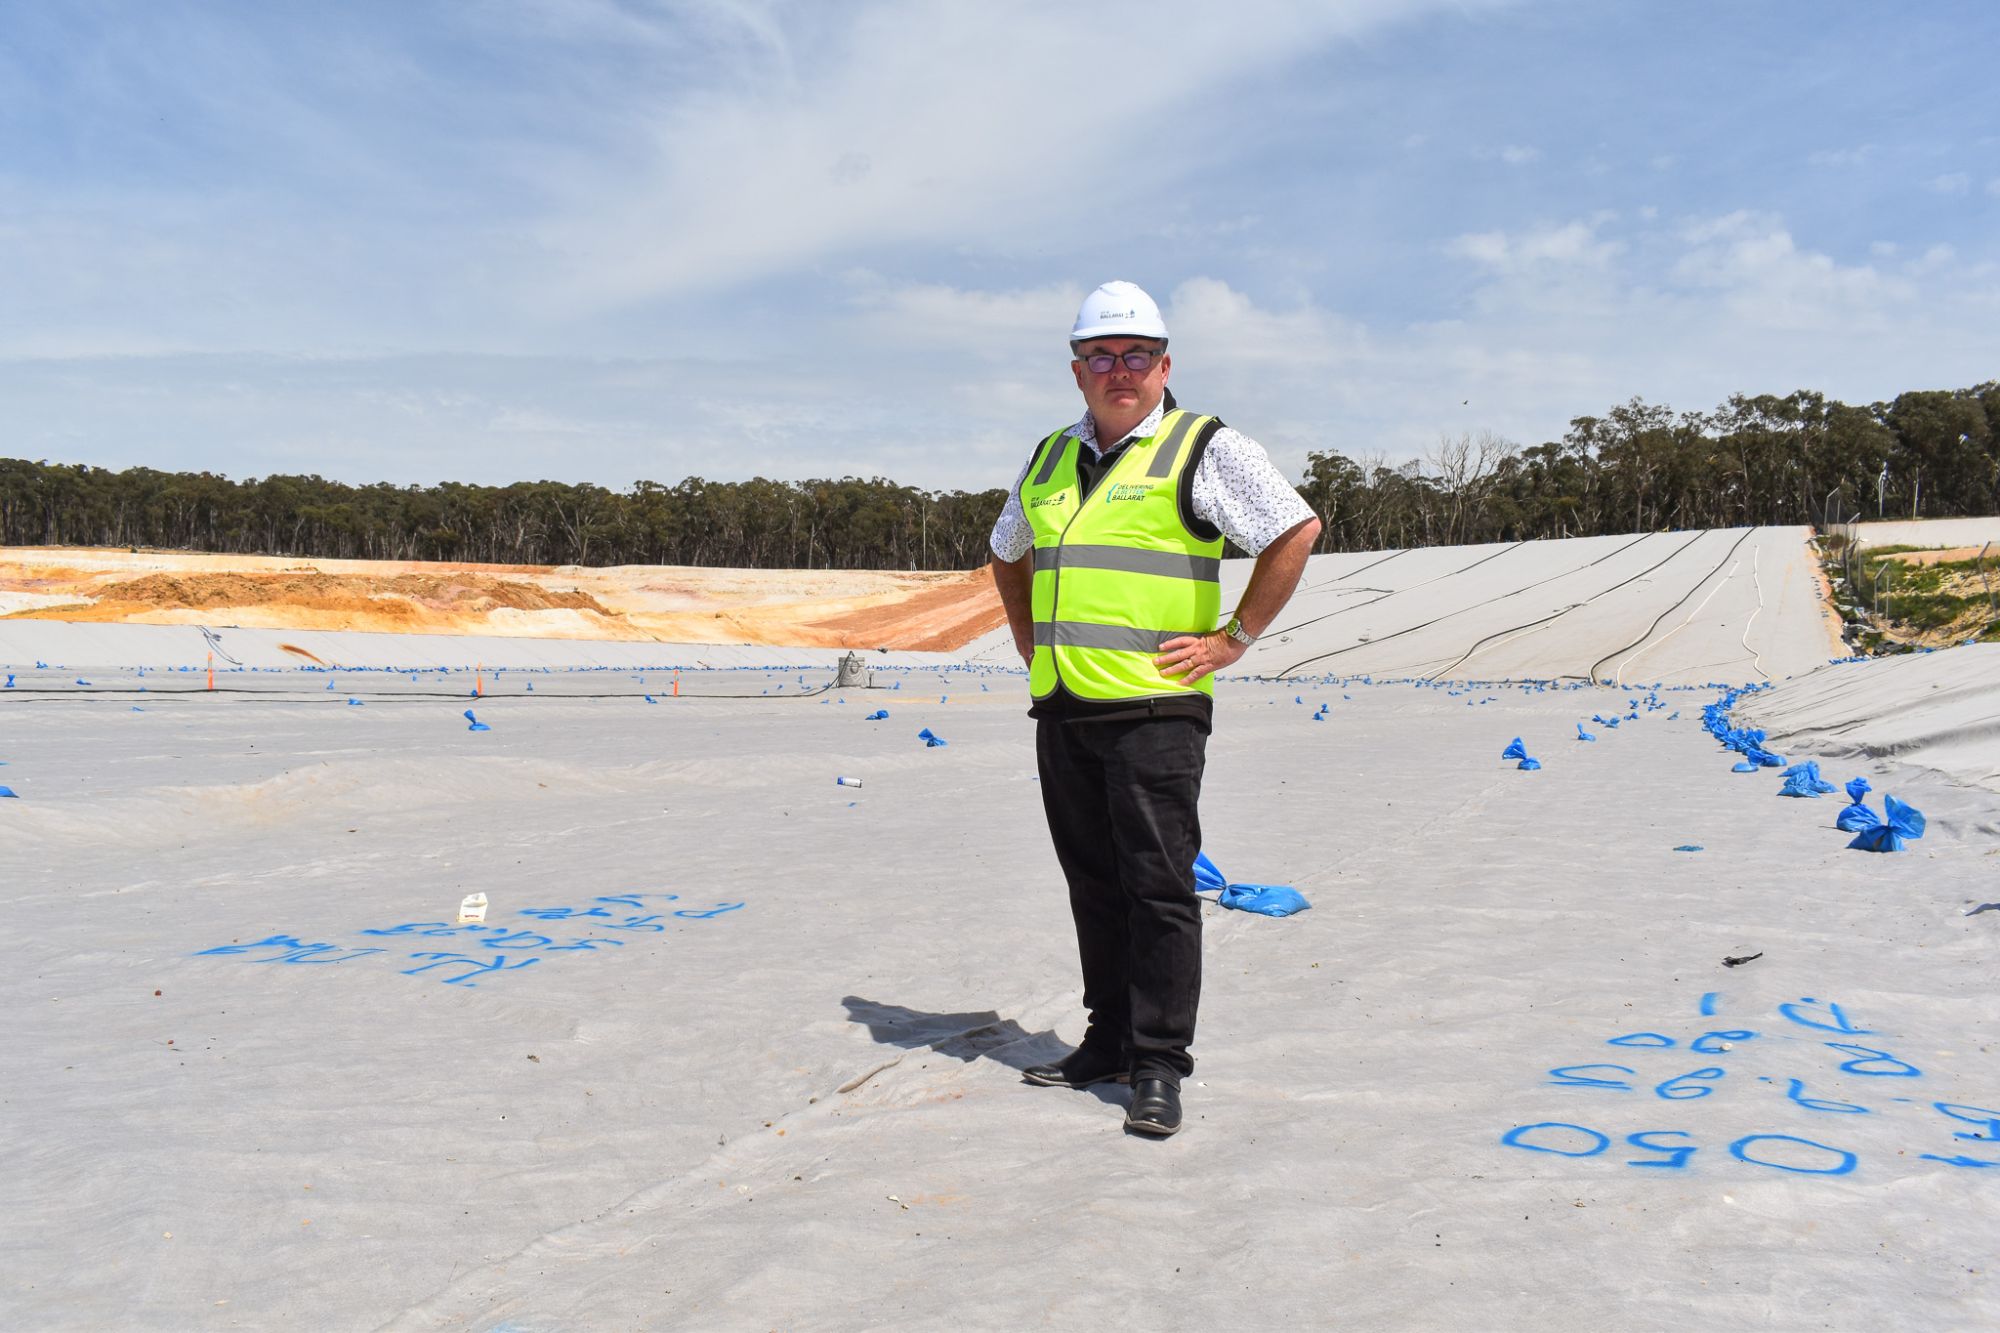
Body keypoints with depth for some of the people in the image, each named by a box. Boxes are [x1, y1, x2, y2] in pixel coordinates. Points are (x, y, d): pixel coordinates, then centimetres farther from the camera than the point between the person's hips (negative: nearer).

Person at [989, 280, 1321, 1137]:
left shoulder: (1204, 448, -2)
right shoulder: (1050, 459, 16)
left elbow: (1296, 531, -9)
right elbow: (1008, 557, 32)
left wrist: (1233, 639, -10)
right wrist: (1029, 642, 19)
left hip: (1154, 708, -6)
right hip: (1061, 711, 6)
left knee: (1159, 886, -4)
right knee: (1094, 885, 12)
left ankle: (1159, 1064, 5)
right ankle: (1109, 1042, 24)